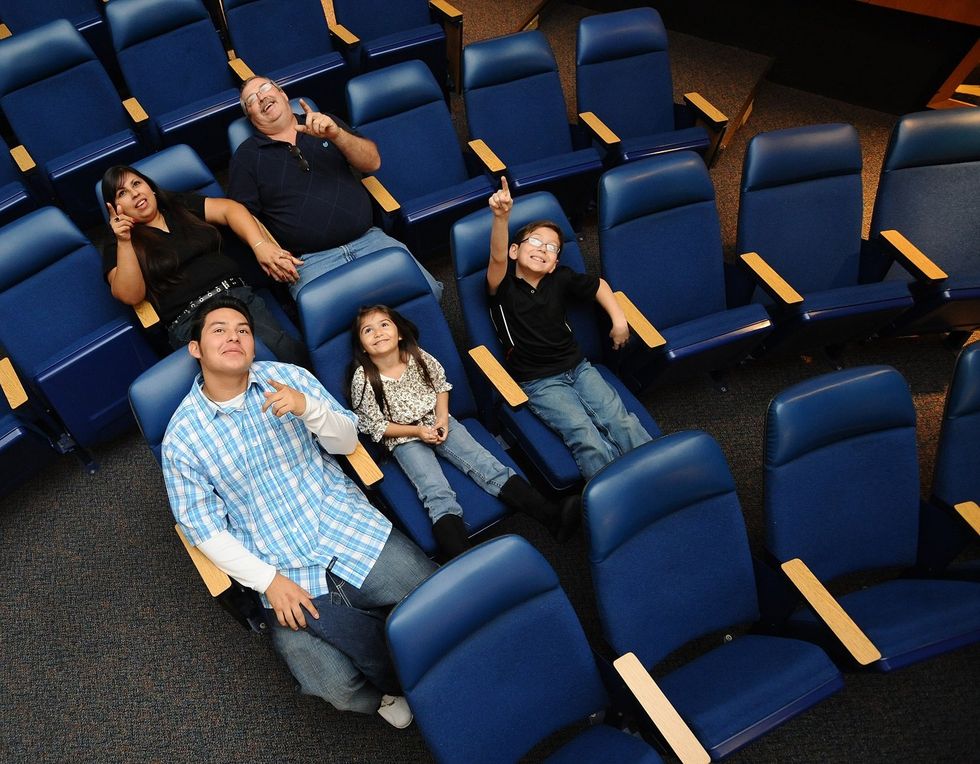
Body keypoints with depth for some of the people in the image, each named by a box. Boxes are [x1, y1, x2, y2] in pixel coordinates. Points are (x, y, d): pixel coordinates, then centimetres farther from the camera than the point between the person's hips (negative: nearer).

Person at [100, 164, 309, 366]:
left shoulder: (181, 206, 24)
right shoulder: (116, 245, 15)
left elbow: (229, 209, 10)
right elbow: (131, 296, 0)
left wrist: (260, 245, -7)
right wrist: (124, 242, -8)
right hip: (187, 319, -3)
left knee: (288, 350, -28)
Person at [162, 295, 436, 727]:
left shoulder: (288, 378, 3)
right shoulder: (181, 438, -2)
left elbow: (347, 441, 5)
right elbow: (203, 527, -2)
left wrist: (308, 407, -17)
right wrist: (268, 581, -12)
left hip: (352, 530, 2)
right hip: (287, 573, -2)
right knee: (337, 687, -18)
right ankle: (379, 699, 17)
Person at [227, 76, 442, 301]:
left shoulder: (326, 123, 19)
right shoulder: (247, 156, 11)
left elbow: (372, 162, 8)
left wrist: (336, 134, -10)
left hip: (369, 239, 3)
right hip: (310, 261, -3)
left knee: (430, 292, -16)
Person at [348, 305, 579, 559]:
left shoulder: (417, 357, -3)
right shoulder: (363, 380, -12)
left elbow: (440, 384, 12)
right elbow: (374, 425, -7)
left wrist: (442, 417, -5)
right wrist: (417, 431, -14)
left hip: (438, 423, 3)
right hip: (404, 440, -3)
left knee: (487, 465, -14)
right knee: (437, 495, -25)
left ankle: (552, 516, -24)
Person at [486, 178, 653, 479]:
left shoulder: (560, 279, 6)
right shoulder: (503, 287, -6)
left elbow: (598, 285, 22)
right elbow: (497, 256, -27)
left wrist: (619, 319, 12)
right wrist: (501, 216, -45)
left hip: (578, 367, 4)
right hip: (537, 383, -4)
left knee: (620, 420, -16)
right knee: (585, 435, -24)